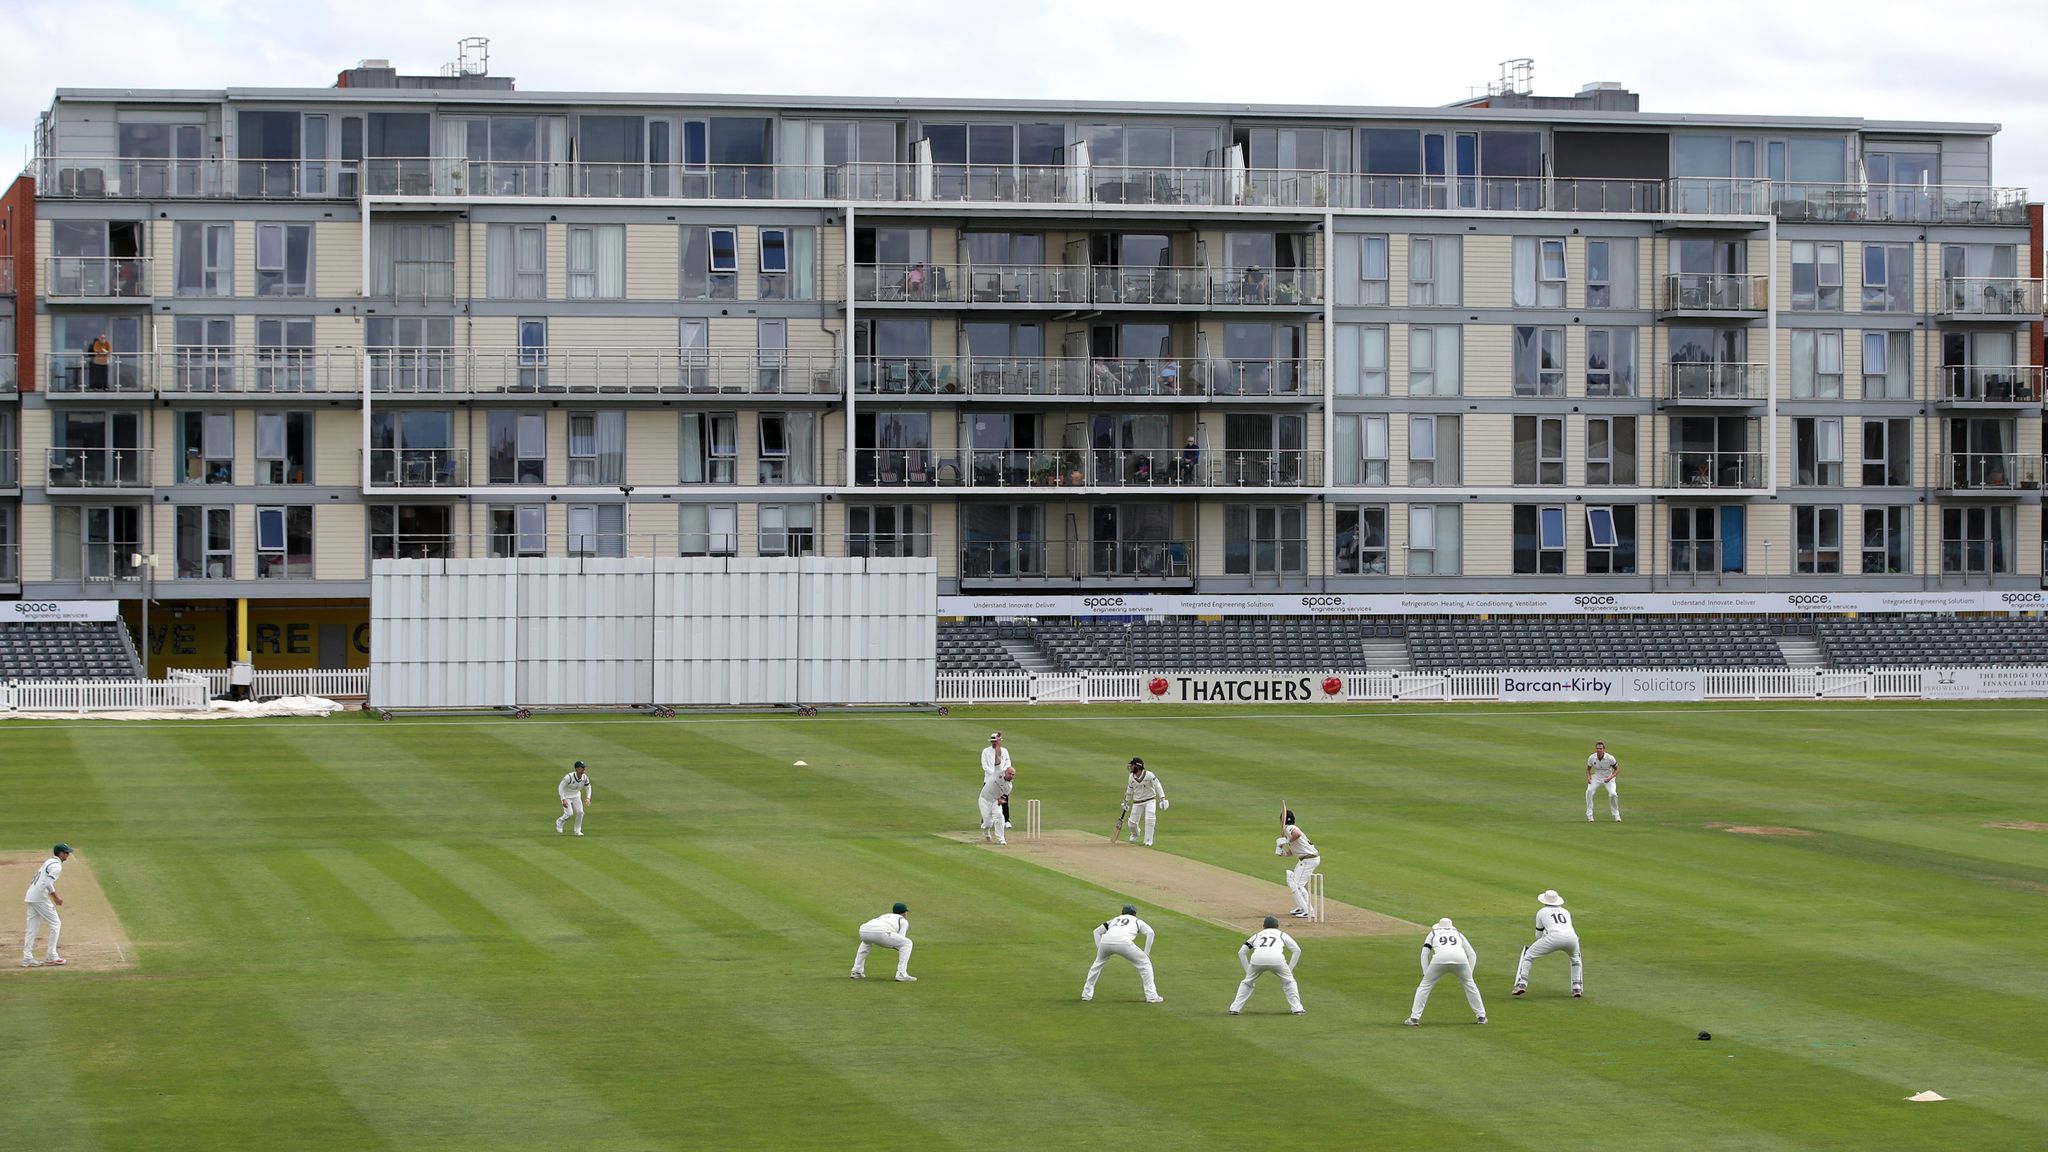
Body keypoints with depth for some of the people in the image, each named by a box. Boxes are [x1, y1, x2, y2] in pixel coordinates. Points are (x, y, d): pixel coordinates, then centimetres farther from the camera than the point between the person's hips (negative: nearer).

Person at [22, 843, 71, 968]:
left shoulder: (48, 862, 17)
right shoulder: (56, 866, -12)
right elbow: (48, 883, -24)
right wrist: (56, 897, -14)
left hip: (31, 896, 9)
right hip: (40, 898, -9)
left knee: (32, 928, 8)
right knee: (55, 924, 1)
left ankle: (27, 958, 5)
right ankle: (51, 956, 2)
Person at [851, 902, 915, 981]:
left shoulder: (884, 916, 40)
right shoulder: (904, 921, 24)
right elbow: (900, 942, 12)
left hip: (863, 930, 7)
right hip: (879, 933, -7)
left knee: (866, 942, 43)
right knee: (907, 943, 9)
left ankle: (856, 972, 35)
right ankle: (901, 974, 0)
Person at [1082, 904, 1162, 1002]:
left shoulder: (1114, 919, 40)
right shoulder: (1136, 921, 31)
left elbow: (1097, 931, 35)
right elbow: (1150, 932, 13)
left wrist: (1100, 949, 30)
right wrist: (1146, 953, 15)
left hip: (1105, 941, 4)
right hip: (1123, 942, -4)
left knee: (1098, 962, 33)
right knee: (1144, 963, 13)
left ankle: (1087, 994, 33)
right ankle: (1151, 996, 7)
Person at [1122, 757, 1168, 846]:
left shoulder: (1149, 775, -18)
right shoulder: (1132, 777, -2)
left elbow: (1158, 786, -17)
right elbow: (1129, 789, 12)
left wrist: (1162, 799, -25)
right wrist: (1126, 802, 17)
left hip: (1149, 801, -4)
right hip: (1137, 802, 4)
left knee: (1150, 820, -20)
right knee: (1132, 822, 2)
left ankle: (1148, 841, -5)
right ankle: (1135, 834, 38)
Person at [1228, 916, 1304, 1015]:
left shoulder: (1257, 935, 36)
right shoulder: (1282, 935, 33)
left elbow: (1241, 952, 30)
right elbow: (1297, 950, 25)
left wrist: (1248, 970, 31)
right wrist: (1290, 969, 25)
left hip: (1257, 958, 1)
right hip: (1277, 959, -1)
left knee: (1247, 982, 25)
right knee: (1289, 981, 23)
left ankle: (1235, 1008, 15)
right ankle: (1297, 1008, 12)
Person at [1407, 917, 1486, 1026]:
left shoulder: (1433, 933, 32)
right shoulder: (1458, 934, 35)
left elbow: (1424, 954, 20)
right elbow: (1472, 954, 28)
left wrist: (1426, 973, 19)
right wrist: (1469, 974, 26)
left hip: (1440, 959, -2)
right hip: (1460, 959, 2)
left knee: (1425, 985, 14)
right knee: (1469, 983, 26)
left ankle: (1414, 1018, 6)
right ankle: (1481, 1016, 24)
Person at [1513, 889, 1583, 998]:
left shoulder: (1541, 912, 24)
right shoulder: (1565, 912, 33)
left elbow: (1538, 935, 26)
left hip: (1554, 936, -3)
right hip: (1572, 937, 3)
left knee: (1528, 955, 13)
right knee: (1576, 959, 35)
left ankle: (1522, 984, -1)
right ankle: (1577, 988, 22)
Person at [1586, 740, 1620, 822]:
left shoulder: (1610, 758, -21)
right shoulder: (1591, 758, -14)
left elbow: (1617, 769, -8)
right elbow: (1588, 769, 5)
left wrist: (1610, 777, -25)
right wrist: (1588, 777, -14)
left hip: (1608, 778, -2)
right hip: (1596, 777, 2)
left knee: (1612, 794, -22)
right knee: (1589, 791, -22)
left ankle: (1616, 814, 4)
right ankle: (1589, 815, -11)